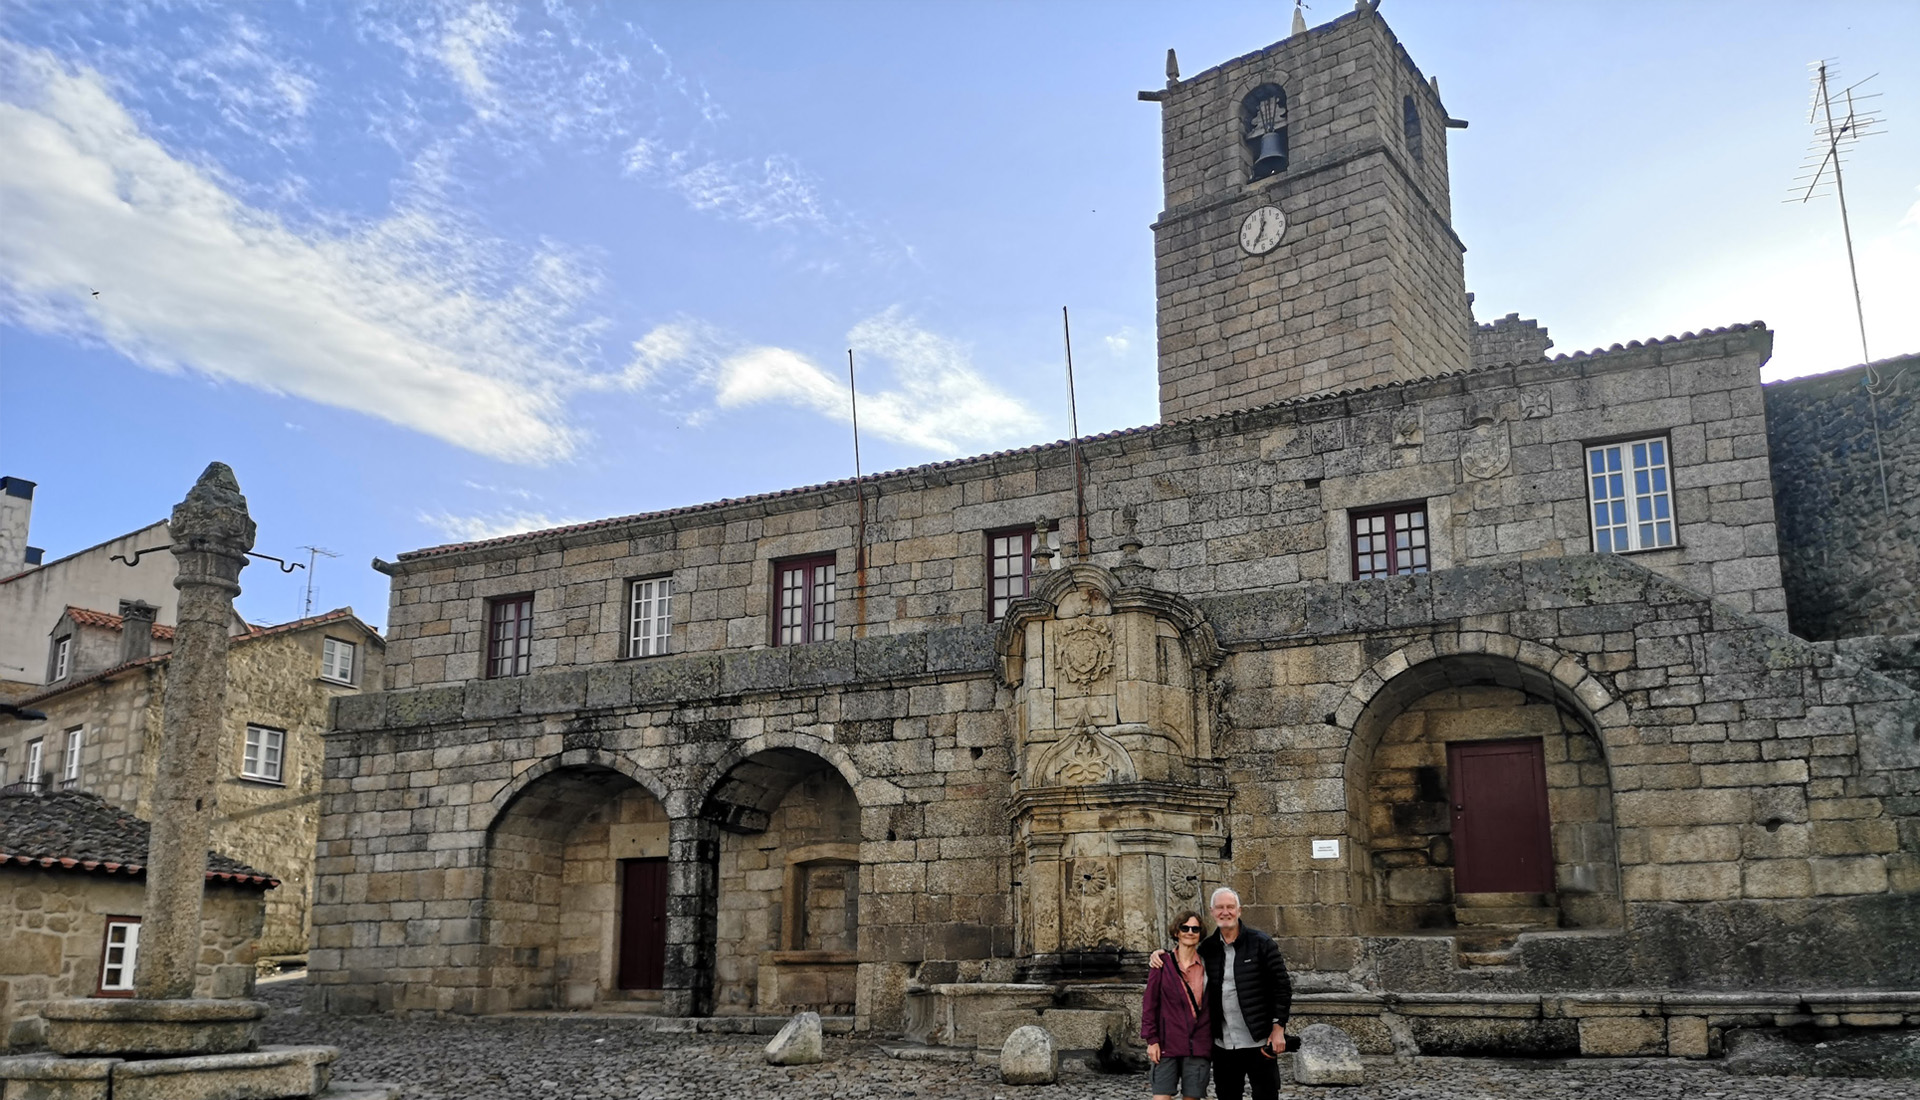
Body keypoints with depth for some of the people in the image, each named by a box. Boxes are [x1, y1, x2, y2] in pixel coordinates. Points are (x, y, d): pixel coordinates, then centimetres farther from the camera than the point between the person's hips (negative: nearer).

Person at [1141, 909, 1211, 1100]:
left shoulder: (1206, 964, 6)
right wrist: (1151, 1039, -5)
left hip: (1198, 1046, 2)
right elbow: (1150, 1004, 1)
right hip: (1167, 1044, -2)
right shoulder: (1162, 964, 1)